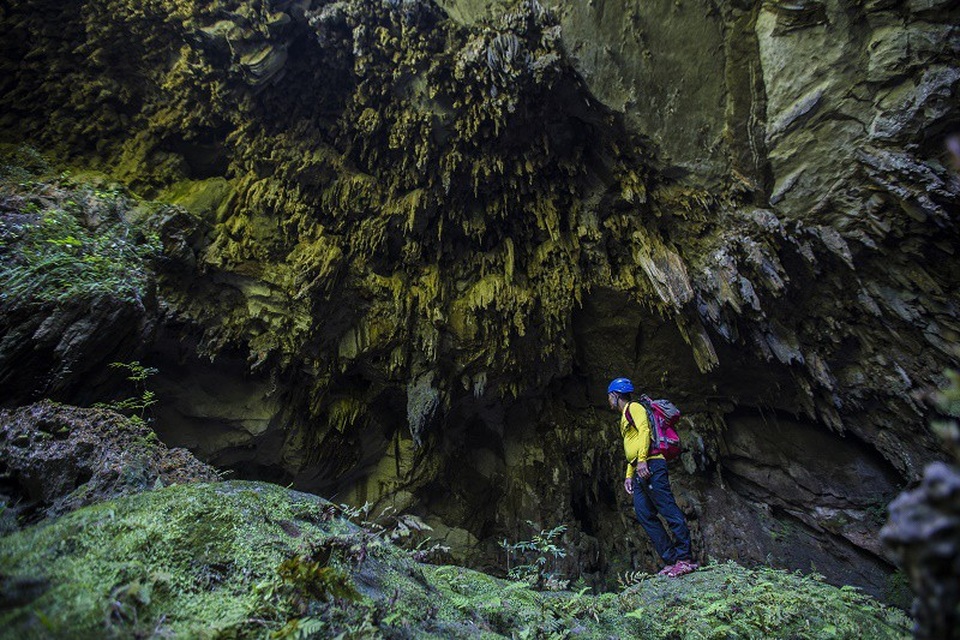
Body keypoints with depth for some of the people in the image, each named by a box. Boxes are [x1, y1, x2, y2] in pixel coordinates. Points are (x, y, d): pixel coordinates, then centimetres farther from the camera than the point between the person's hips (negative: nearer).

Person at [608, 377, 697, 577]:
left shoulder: (633, 407, 2)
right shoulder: (624, 418, 29)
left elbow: (644, 430, -14)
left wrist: (642, 460, -23)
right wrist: (629, 475, 23)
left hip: (650, 465, -10)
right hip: (639, 472, 10)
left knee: (669, 510, -9)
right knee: (645, 516, 2)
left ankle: (685, 559, -7)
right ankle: (672, 560, 1)